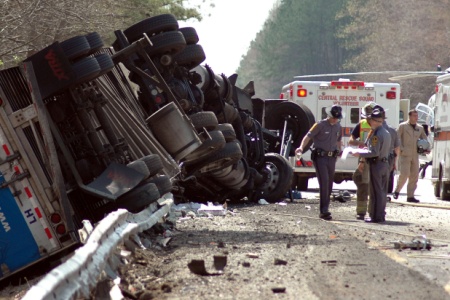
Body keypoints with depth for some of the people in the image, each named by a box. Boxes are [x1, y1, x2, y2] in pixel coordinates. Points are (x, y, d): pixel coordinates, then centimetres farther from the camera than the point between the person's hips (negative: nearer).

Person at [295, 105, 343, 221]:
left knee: (329, 184, 9)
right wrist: (301, 147, -28)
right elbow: (308, 136, -14)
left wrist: (339, 151, 19)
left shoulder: (338, 127, 12)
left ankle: (325, 210, 17)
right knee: (324, 182, -15)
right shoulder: (320, 125, -8)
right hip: (320, 156, -6)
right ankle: (324, 211, -15)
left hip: (332, 158, 6)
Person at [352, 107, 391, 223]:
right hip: (385, 163, 9)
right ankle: (381, 215, 17)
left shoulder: (376, 134, -18)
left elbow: (375, 152, -22)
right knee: (382, 191, 13)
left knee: (375, 191, -4)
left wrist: (360, 154, -14)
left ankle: (376, 216, -2)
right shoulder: (386, 133, 13)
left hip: (376, 164, -9)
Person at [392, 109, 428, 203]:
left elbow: (424, 139, 24)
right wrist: (401, 149, -14)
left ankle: (410, 196, 7)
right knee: (404, 174, -13)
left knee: (414, 176, 1)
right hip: (405, 155, -5)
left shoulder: (420, 128, 14)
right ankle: (396, 191, 8)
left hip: (415, 155, 5)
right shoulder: (402, 126, 0)